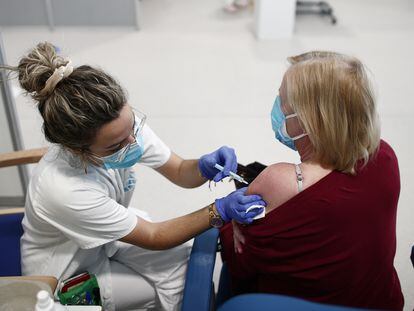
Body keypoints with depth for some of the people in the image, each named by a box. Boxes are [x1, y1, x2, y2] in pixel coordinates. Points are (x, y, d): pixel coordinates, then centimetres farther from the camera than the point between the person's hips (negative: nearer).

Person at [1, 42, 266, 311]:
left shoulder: (123, 125, -25)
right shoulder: (65, 190, -40)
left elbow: (180, 173, -11)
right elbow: (153, 237, -27)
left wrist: (204, 167, -33)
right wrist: (219, 211, -34)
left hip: (106, 239, 5)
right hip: (67, 273, -5)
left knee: (185, 262, -9)